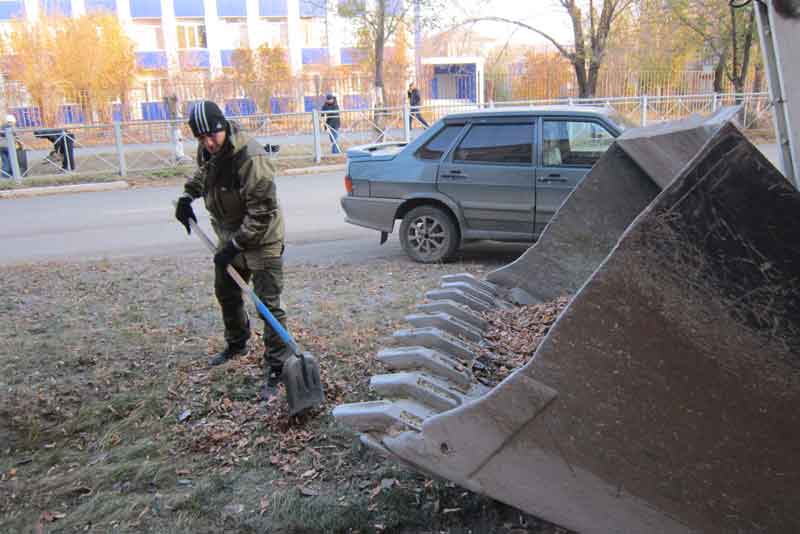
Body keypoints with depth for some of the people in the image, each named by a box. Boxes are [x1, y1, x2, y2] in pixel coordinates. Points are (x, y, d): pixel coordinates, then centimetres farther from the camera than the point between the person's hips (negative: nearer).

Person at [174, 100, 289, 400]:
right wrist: (188, 196, 7)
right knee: (226, 293, 24)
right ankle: (236, 345, 47)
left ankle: (276, 369, 1)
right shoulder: (208, 150, -3)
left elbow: (262, 212, -29)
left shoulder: (251, 158, -30)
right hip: (230, 235, 9)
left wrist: (236, 244, -27)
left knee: (268, 304, -8)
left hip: (261, 240, -9)